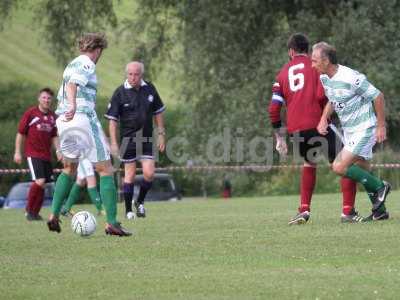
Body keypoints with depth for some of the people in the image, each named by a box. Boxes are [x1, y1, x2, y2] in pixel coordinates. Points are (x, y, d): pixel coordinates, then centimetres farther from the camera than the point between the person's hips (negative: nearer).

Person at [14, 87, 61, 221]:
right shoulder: (31, 113, -5)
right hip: (33, 154, -6)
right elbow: (21, 133, 0)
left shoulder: (52, 116, 10)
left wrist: (58, 151, 4)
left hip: (47, 155, 6)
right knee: (39, 182, -19)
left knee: (43, 184, 6)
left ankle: (35, 213, 19)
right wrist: (18, 152, -4)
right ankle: (28, 210, -5)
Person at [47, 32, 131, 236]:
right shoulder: (87, 64, -6)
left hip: (64, 121, 9)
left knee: (69, 169, 26)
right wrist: (73, 106, -42)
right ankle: (112, 223, -7)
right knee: (106, 170, -3)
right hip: (84, 118, -9)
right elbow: (72, 85, -25)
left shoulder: (71, 65, 20)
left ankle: (54, 215, 18)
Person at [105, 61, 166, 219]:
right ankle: (128, 210, 12)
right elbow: (113, 120, -7)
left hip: (146, 138, 3)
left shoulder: (149, 89, 2)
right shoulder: (120, 92, -9)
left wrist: (161, 134, 10)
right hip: (128, 139, -3)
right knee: (130, 174, 0)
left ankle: (140, 202, 17)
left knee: (149, 173, -7)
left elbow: (158, 112, 14)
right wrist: (113, 143, -12)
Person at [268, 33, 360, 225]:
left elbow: (274, 109, 13)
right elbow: (321, 95, -11)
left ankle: (304, 210, 20)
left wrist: (280, 137, 19)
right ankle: (348, 212, -7)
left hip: (295, 129, 5)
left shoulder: (283, 73, 18)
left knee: (309, 164, 29)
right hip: (317, 124, -5)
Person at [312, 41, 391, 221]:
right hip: (349, 131, 9)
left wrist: (381, 126, -14)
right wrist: (324, 119, 3)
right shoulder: (324, 78, 2)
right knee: (362, 173, 12)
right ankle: (380, 211, 23)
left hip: (364, 129, -9)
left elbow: (378, 96, -17)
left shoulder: (351, 78, -24)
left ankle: (379, 187, -2)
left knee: (339, 167, -16)